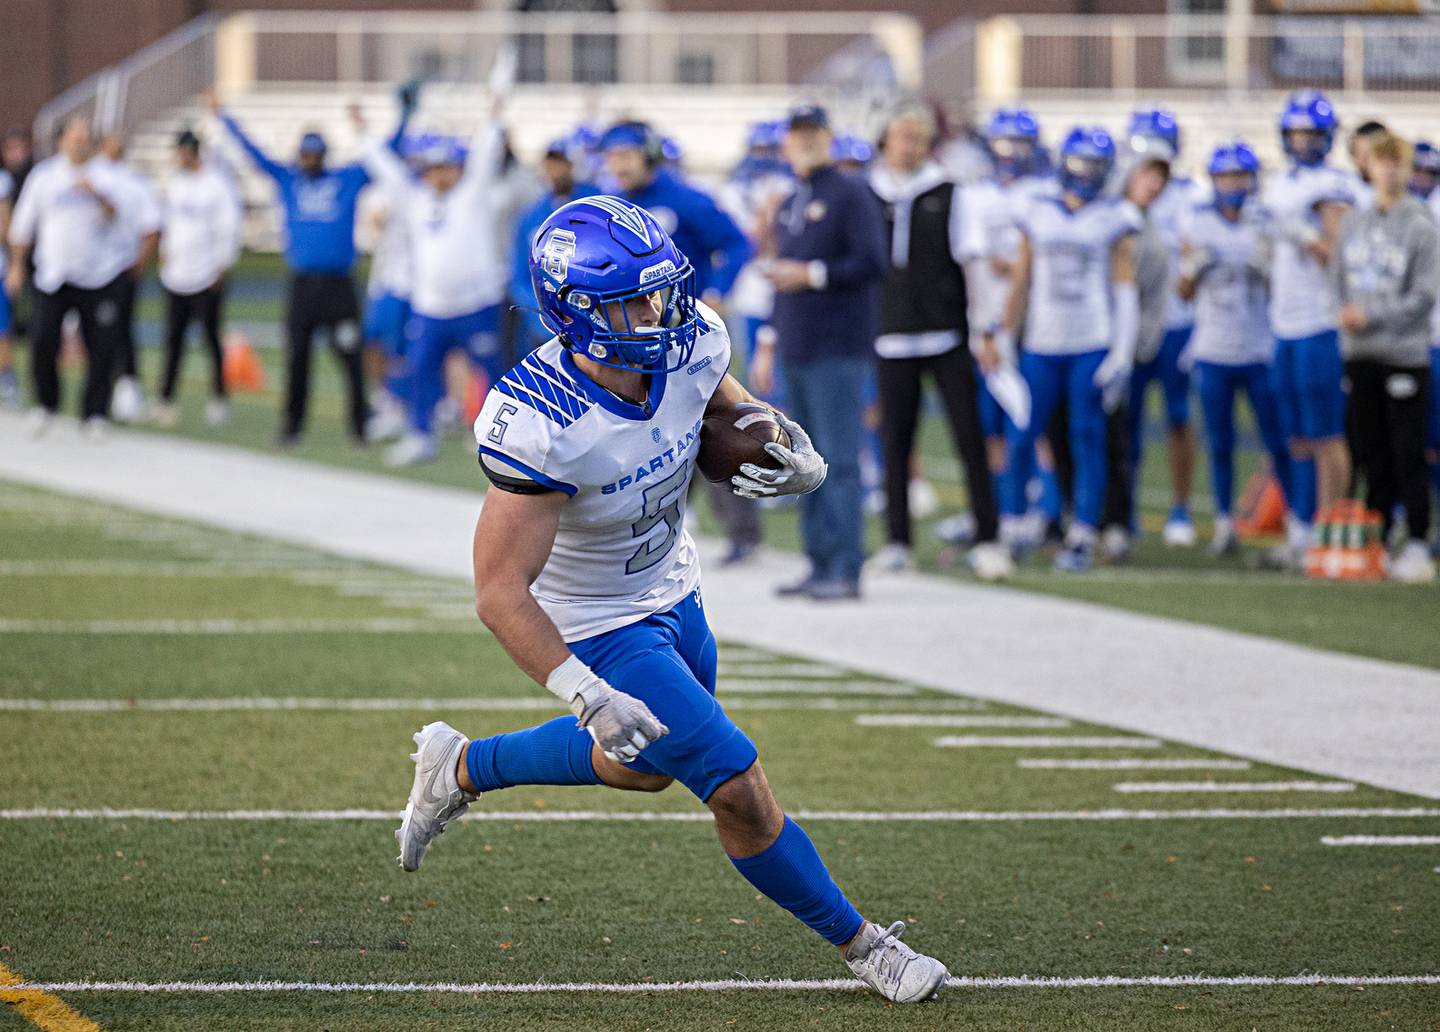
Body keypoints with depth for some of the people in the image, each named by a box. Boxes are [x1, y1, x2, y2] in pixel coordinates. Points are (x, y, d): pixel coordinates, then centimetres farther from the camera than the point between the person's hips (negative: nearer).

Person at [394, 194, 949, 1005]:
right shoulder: (538, 426, -36)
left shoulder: (690, 345, -18)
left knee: (649, 763, 29)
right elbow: (500, 593, -32)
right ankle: (861, 944, 13)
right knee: (741, 791, -8)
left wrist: (800, 465, -16)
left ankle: (460, 769, 47)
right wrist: (590, 699, -40)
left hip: (672, 591, 8)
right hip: (600, 629, -8)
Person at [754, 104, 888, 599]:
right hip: (796, 353, 8)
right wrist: (768, 342, 22)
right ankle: (820, 564, 12)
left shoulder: (851, 195, -5)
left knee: (840, 461, -10)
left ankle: (846, 571, -11)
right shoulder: (788, 206, 20)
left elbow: (872, 262, -14)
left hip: (839, 351, -8)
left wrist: (813, 275, -17)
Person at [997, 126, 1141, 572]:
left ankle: (1083, 536, 2)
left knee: (1088, 438, -2)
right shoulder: (1038, 215, 10)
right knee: (1020, 435, -1)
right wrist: (1004, 340, 11)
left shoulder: (1114, 219, 2)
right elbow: (1021, 284, 15)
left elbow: (1125, 291, 0)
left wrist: (1121, 355, -7)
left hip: (1093, 346, -3)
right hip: (1042, 346, 3)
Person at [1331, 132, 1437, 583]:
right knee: (1372, 456, 9)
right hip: (1359, 355, 5)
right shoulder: (1353, 223, 10)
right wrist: (1346, 318, 1)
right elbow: (1339, 280, 16)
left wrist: (1372, 317, -14)